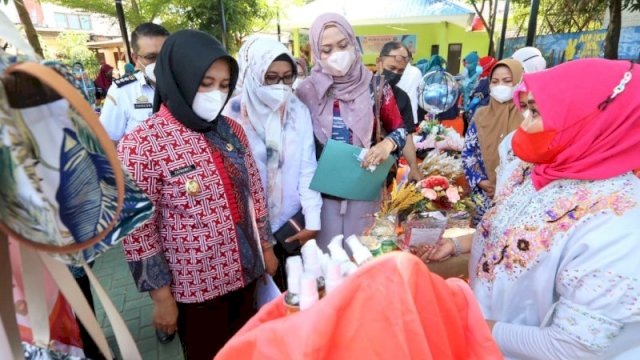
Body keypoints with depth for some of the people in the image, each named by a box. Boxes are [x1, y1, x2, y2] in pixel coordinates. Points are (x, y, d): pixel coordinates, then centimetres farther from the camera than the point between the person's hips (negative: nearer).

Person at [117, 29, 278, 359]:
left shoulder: (231, 129, 0)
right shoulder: (141, 144, -18)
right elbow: (137, 229, -15)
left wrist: (266, 247, 10)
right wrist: (161, 295, -11)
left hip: (245, 272, 5)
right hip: (195, 285, -5)